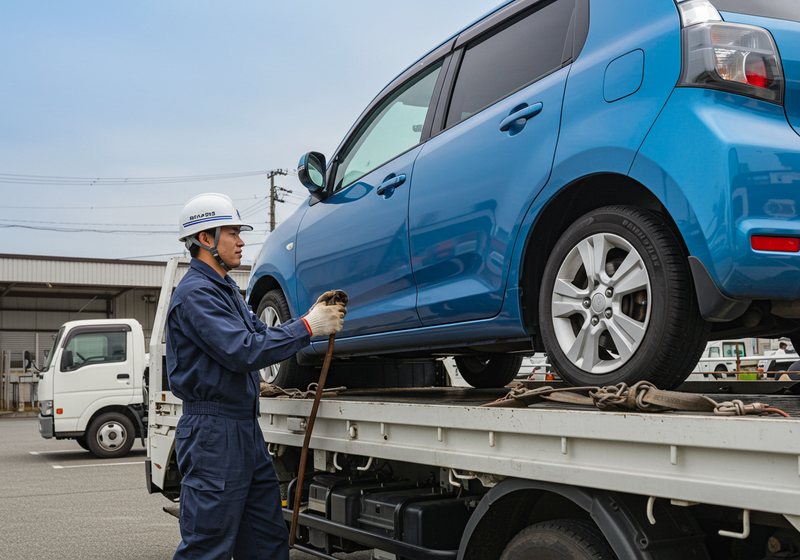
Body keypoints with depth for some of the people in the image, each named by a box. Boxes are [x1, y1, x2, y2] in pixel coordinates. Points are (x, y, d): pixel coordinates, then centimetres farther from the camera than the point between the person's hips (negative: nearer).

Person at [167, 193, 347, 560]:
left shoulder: (225, 289, 20)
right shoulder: (196, 292, -14)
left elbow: (260, 334, 20)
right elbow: (243, 351, -23)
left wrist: (312, 316, 7)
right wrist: (307, 327, -17)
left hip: (245, 428, 10)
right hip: (213, 430, -10)